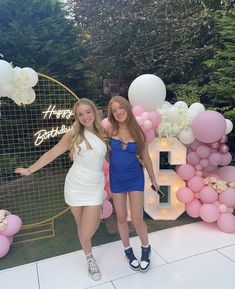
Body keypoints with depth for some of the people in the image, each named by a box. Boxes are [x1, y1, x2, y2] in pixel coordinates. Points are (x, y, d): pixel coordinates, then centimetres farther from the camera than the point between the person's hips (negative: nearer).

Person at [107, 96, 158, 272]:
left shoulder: (138, 132, -6)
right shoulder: (110, 130, -7)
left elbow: (146, 157, 2)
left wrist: (153, 179, 7)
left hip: (135, 178, -1)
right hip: (116, 178, 1)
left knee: (137, 219, -1)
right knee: (121, 218, 12)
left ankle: (146, 249, 29)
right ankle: (128, 251, 36)